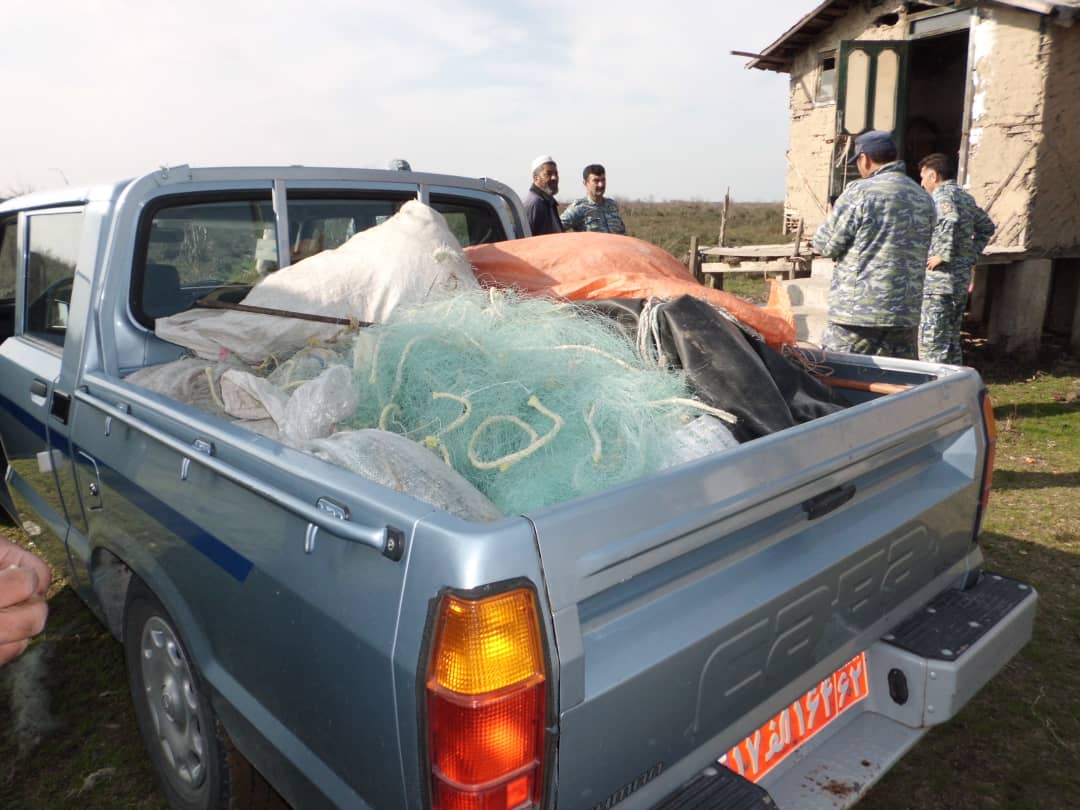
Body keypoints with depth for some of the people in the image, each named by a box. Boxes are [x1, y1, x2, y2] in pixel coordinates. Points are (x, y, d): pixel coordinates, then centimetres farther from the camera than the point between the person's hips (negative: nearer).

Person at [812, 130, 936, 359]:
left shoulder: (860, 192, -9)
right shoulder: (924, 198, 12)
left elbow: (825, 244, -6)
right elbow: (922, 252, 19)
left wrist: (830, 217, 14)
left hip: (858, 311, -6)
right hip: (906, 314, 6)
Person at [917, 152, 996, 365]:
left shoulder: (942, 195, -9)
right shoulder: (965, 197, 18)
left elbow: (950, 220, -30)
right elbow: (987, 226, 28)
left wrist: (944, 255, -23)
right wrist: (972, 253, 20)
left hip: (940, 278, -9)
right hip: (962, 279, 9)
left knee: (931, 342, -7)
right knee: (952, 340, 17)